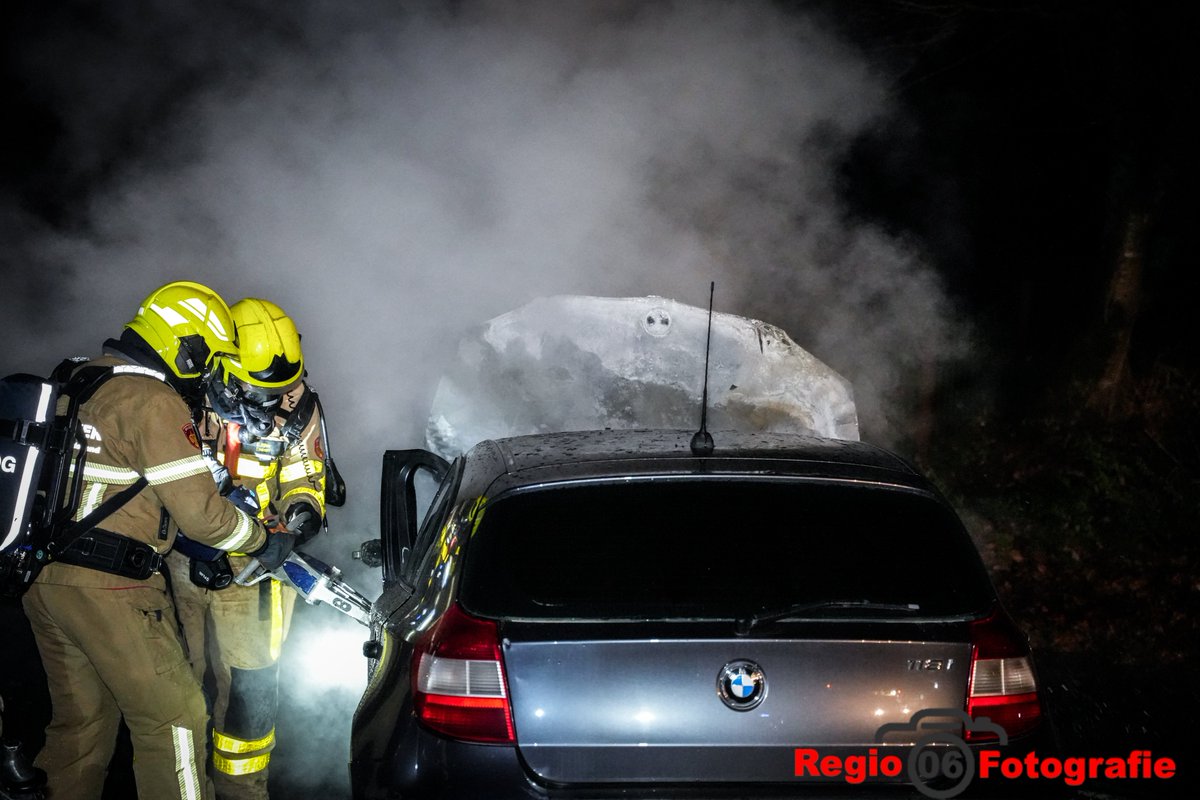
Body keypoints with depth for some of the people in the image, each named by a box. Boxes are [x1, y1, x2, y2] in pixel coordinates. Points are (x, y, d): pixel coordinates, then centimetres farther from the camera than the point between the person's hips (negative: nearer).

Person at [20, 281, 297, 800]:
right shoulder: (155, 404, -13)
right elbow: (198, 509, -15)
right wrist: (265, 542, 1)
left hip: (39, 576, 9)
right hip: (106, 588, -9)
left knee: (79, 720, 18)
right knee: (172, 716, 0)